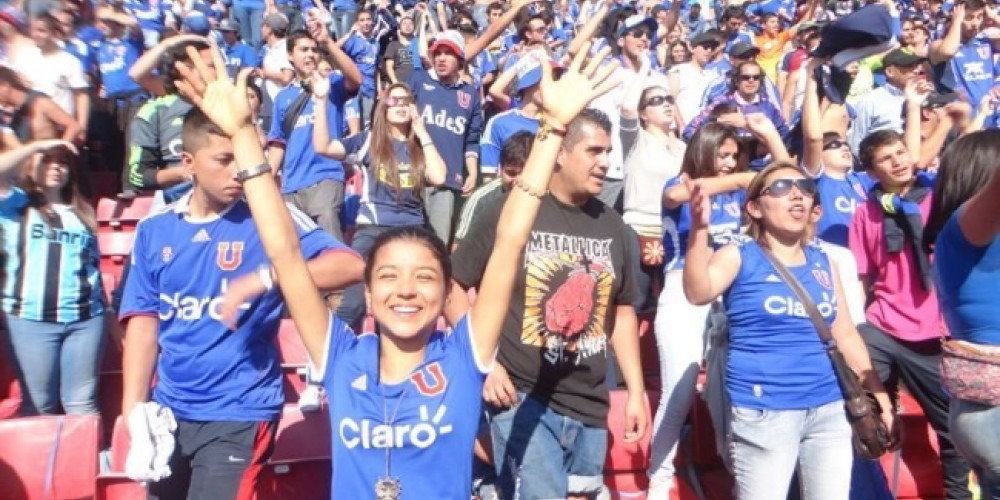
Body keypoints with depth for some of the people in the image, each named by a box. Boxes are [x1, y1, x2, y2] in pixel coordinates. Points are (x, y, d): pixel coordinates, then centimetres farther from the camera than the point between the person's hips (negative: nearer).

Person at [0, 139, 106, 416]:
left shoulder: (83, 211, 15)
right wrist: (38, 145, -5)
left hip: (86, 318, 2)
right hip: (31, 319, -2)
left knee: (82, 403, 6)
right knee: (39, 405, 6)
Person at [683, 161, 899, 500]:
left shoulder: (823, 263, 10)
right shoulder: (739, 256, -5)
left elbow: (846, 335, 15)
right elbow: (698, 293, -25)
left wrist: (882, 399, 14)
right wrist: (700, 228, -38)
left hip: (828, 409, 5)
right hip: (763, 413, -5)